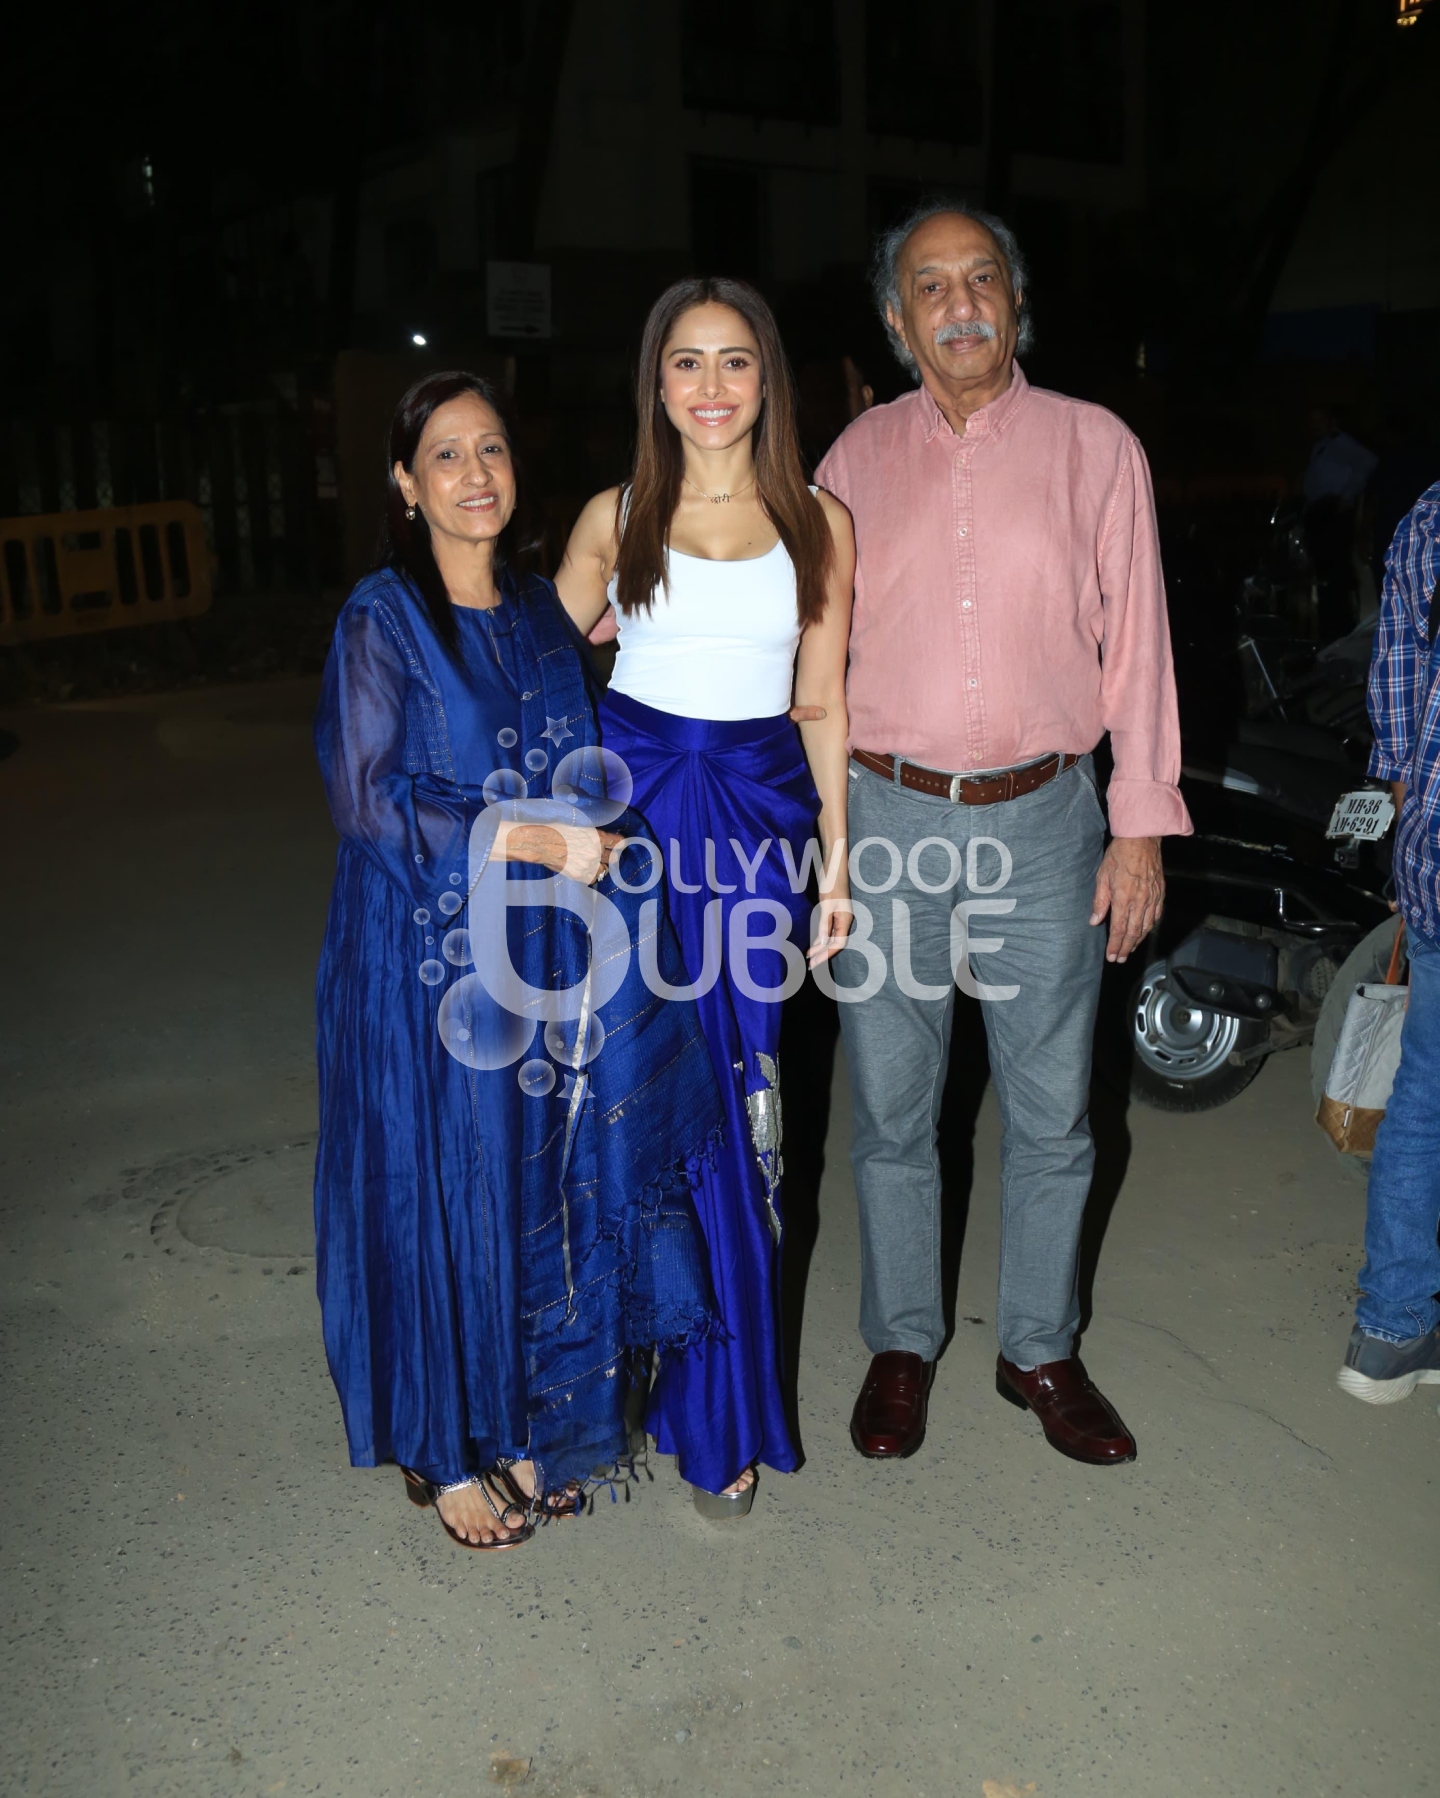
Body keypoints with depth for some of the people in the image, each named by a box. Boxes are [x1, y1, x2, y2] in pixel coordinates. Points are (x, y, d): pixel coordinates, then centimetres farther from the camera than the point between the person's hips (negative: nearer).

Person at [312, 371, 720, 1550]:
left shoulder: (543, 613, 11)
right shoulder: (382, 620, -6)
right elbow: (371, 801, -13)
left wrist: (594, 848, 1)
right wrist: (532, 840, -19)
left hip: (545, 957, 6)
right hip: (429, 956, -5)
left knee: (551, 1187, 11)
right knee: (445, 1193, 4)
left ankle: (528, 1427, 30)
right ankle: (444, 1450, 23)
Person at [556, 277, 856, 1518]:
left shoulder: (818, 524, 6)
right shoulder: (615, 519, 6)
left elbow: (822, 706, 8)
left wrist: (837, 857, 5)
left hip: (760, 812, 0)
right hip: (633, 799, 0)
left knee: (744, 1085, 2)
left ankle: (722, 1403, 19)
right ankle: (718, 1412, 20)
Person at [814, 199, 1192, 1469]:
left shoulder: (1096, 447, 3)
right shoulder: (856, 461, 8)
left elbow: (1137, 642, 2)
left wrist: (1142, 823, -2)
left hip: (1043, 822, -1)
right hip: (888, 822, 1)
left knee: (1052, 1114, 8)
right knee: (892, 1110, 10)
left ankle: (1041, 1350, 28)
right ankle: (902, 1344, 29)